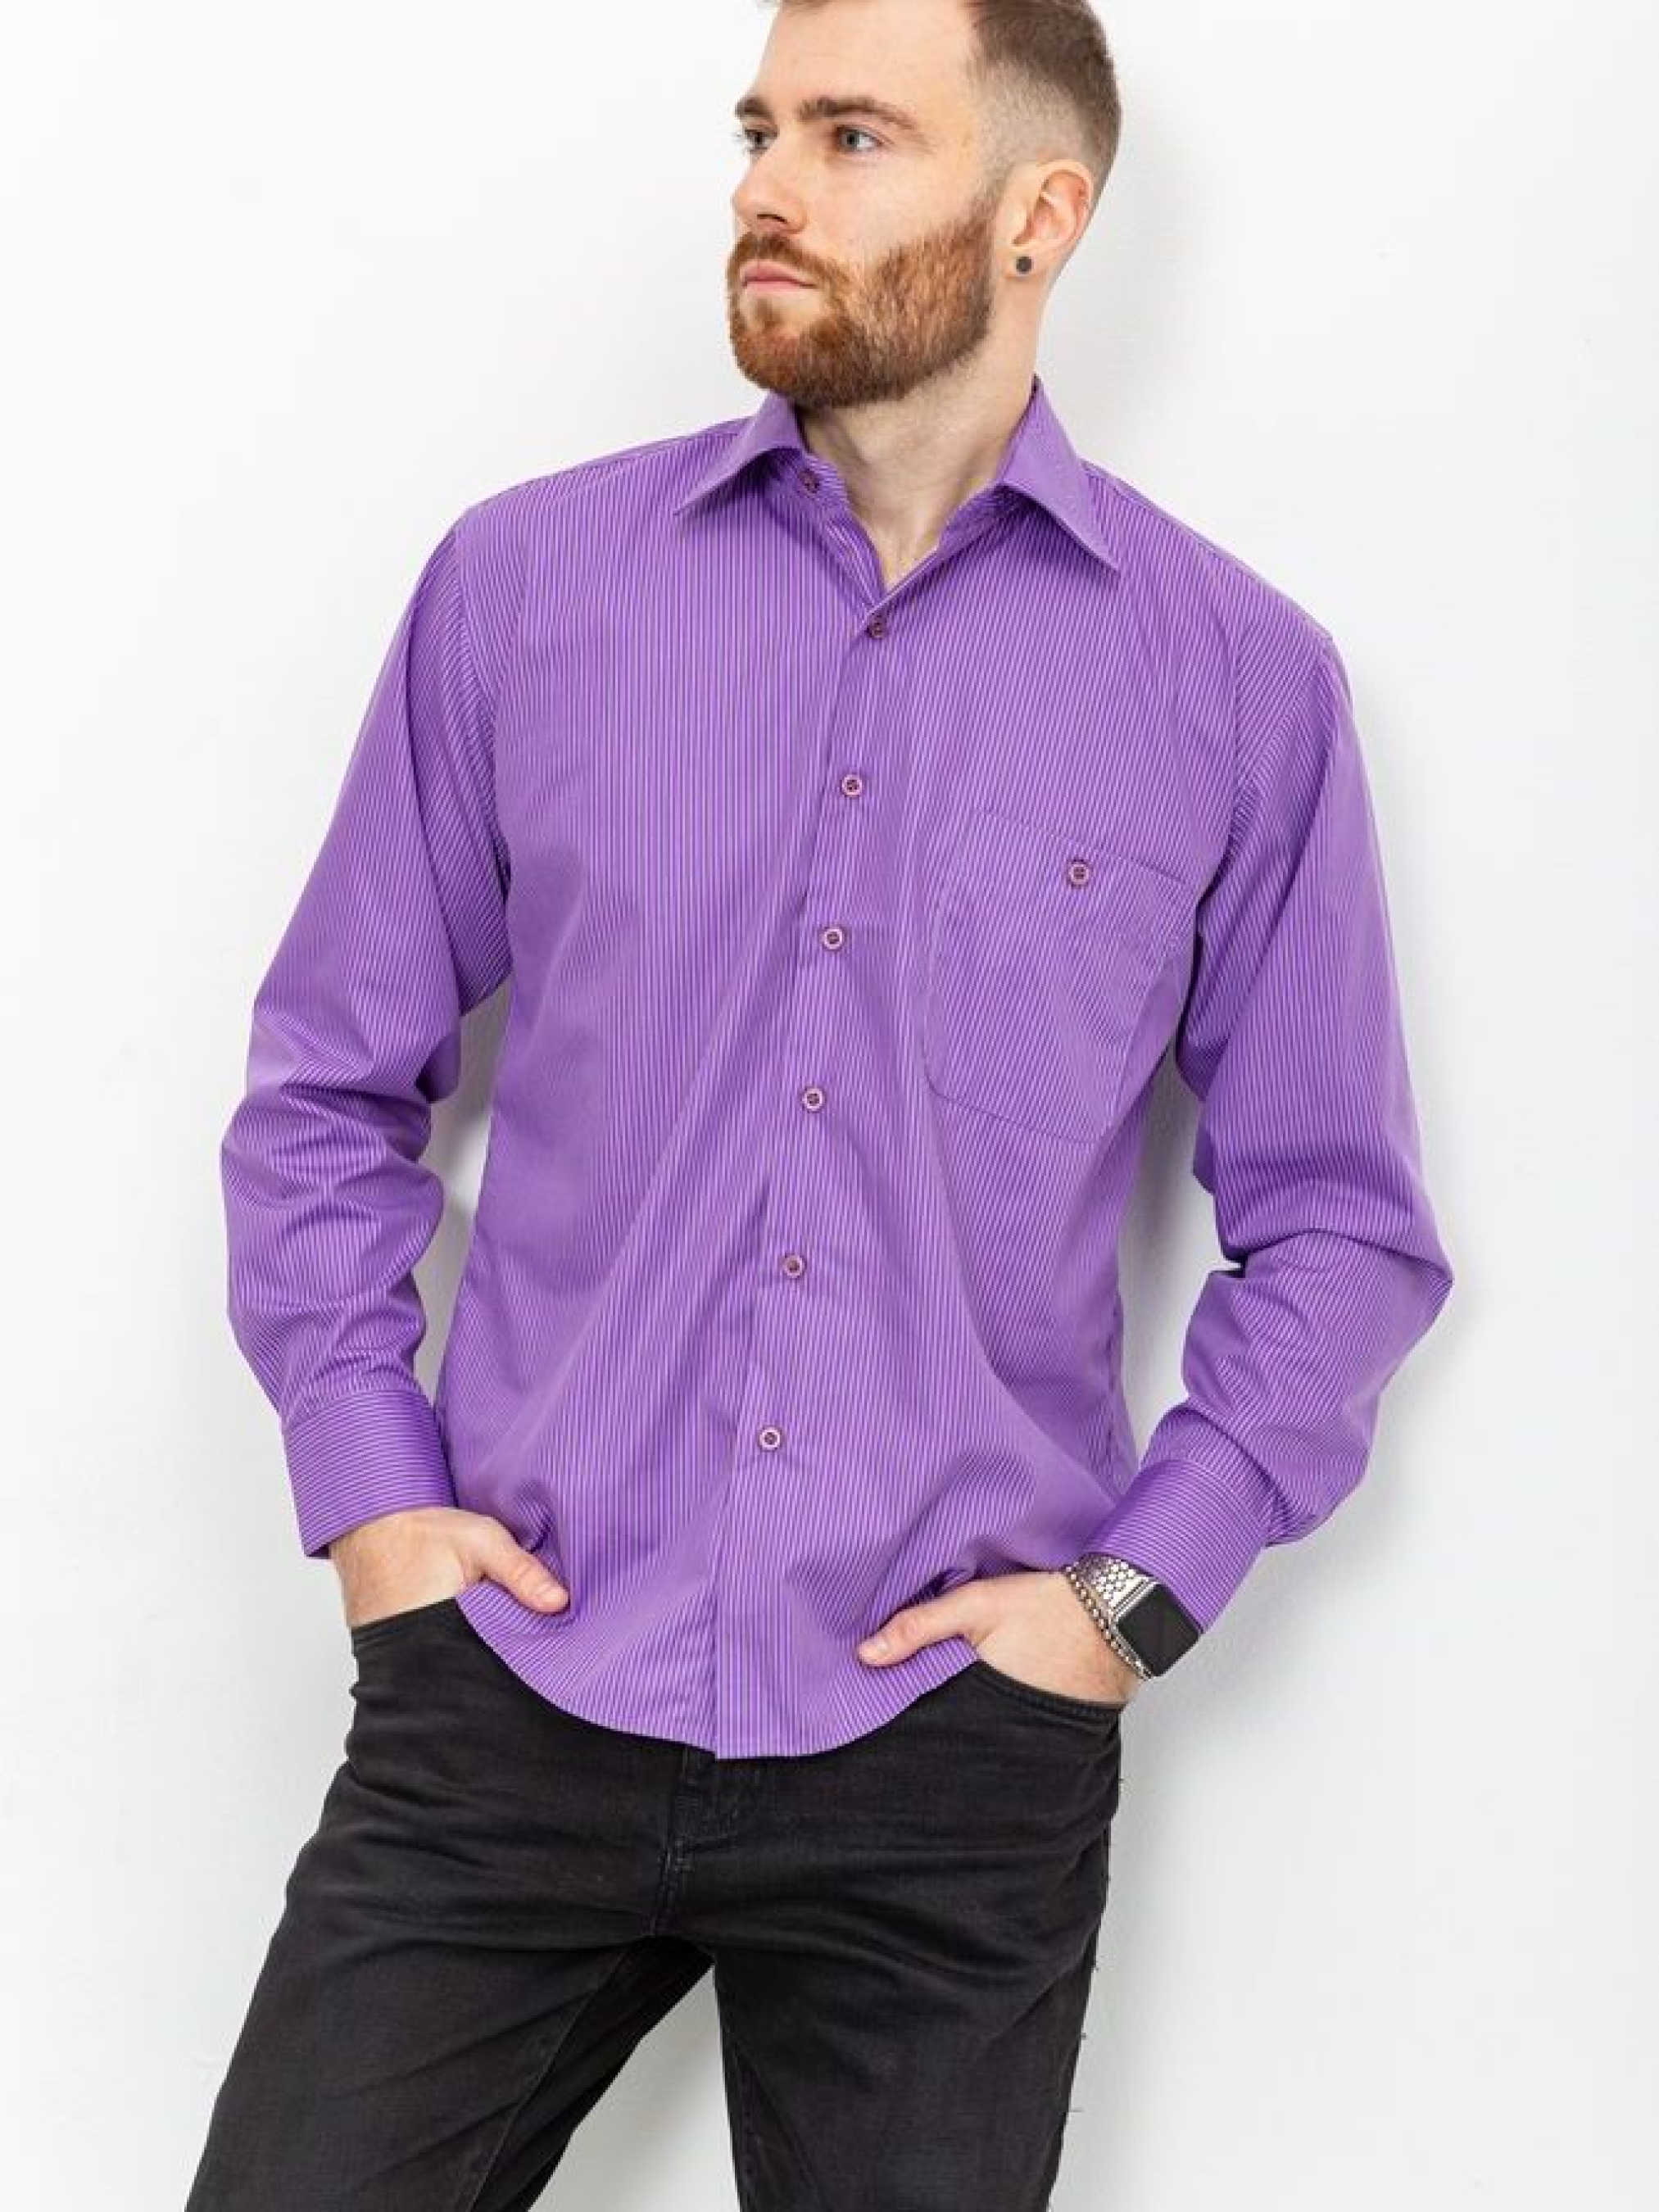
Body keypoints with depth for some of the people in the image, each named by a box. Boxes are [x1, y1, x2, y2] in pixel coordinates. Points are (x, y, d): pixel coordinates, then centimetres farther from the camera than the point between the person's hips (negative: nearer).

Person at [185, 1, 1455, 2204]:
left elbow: (1342, 1221, 6)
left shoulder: (1242, 678, 1)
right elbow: (327, 1089, 11)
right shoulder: (521, 581, 3)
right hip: (509, 1695, 1)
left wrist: (1138, 1589, -3)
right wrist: (364, 1484, 1)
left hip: (953, 1762, 0)